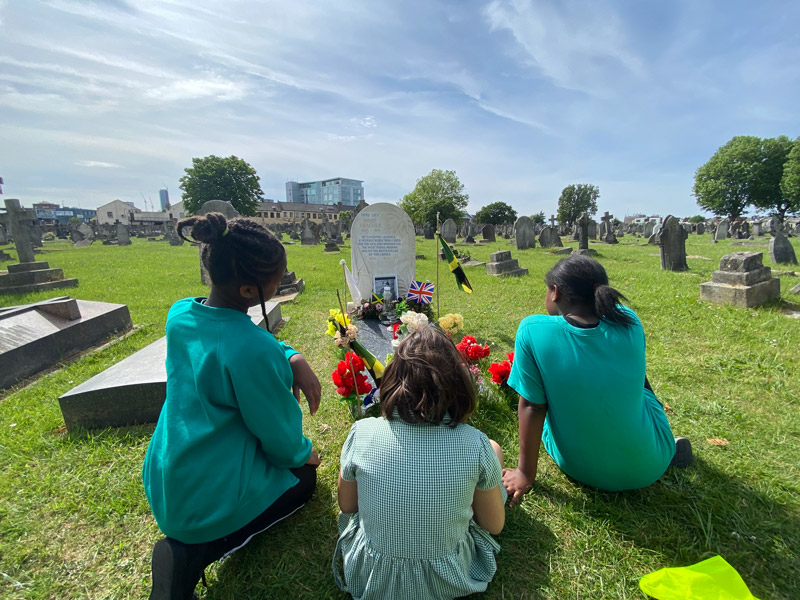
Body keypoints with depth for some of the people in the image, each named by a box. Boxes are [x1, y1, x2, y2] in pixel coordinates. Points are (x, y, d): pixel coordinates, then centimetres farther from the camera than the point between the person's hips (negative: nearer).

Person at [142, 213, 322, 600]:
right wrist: (303, 453, 4)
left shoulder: (180, 314, -10)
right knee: (304, 474, 20)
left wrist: (293, 359, -12)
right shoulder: (252, 350, -35)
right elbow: (281, 437, -19)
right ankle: (193, 554, 3)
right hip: (208, 502, -8)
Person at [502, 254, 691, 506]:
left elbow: (532, 406, -19)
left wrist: (526, 473, -10)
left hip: (579, 469, -2)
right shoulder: (628, 321, -13)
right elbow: (632, 379, 6)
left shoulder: (533, 330, -24)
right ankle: (668, 446, 26)